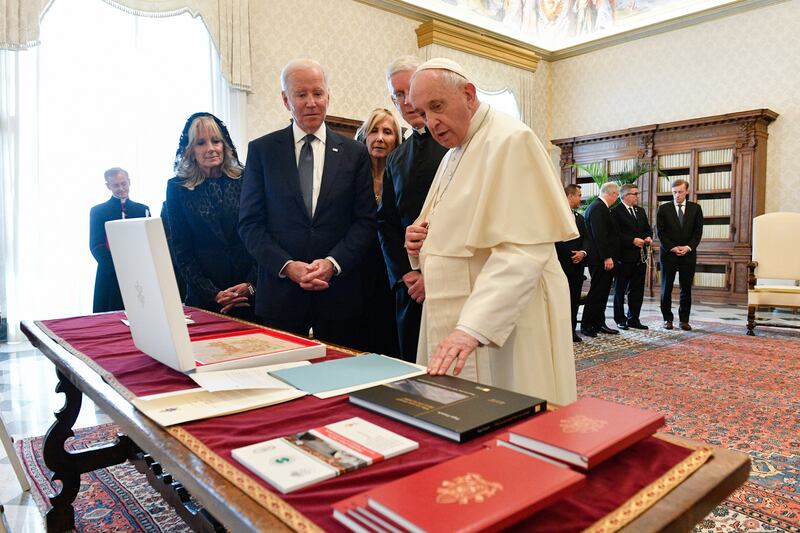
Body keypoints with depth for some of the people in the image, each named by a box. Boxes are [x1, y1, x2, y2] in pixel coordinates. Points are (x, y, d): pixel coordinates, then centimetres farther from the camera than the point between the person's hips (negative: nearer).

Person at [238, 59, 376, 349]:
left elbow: (366, 221, 2)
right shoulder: (261, 150, 4)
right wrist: (287, 266, -12)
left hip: (339, 290, 1)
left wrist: (333, 263, -12)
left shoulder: (355, 153, 5)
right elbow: (250, 223, 1)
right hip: (280, 289, 0)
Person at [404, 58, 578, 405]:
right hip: (457, 322, 9)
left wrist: (471, 328, -31)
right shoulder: (455, 152, 16)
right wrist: (423, 243, 2)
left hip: (507, 323, -8)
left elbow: (523, 251, -23)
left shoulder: (511, 140, -12)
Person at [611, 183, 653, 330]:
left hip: (640, 257, 7)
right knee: (620, 289, 6)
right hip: (624, 257, -7)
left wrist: (649, 237, -1)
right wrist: (633, 240, -20)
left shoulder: (641, 211, 16)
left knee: (637, 290, 10)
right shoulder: (615, 211, -9)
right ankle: (620, 319, 15)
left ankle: (633, 319, 19)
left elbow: (648, 228, 20)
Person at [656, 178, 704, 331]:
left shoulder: (695, 208, 7)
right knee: (666, 288, 2)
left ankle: (684, 320, 11)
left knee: (686, 289, 4)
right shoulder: (663, 209, 3)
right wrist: (672, 248, -11)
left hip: (688, 254, 1)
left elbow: (698, 231, 4)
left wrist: (688, 247, -10)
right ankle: (667, 319, 11)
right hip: (668, 254, -1)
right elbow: (660, 232, -1)